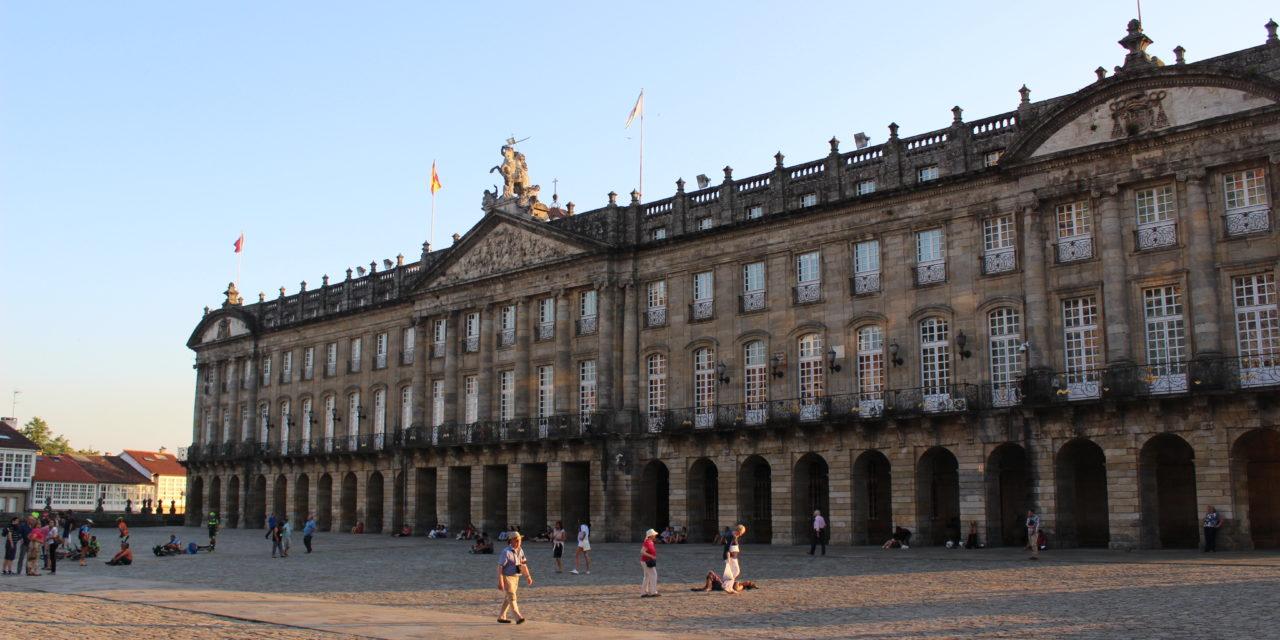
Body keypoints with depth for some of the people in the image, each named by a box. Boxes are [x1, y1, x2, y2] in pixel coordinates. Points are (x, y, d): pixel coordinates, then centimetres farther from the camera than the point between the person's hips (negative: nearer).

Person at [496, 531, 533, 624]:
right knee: (512, 598, -12)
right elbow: (500, 567, -21)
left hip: (515, 577, 8)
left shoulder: (520, 551, 4)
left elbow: (523, 564, 14)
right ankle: (518, 618, -16)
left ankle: (501, 617, 23)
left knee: (508, 598, 13)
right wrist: (500, 582, -25)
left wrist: (528, 576, 9)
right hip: (507, 578, -8)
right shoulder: (506, 552, -19)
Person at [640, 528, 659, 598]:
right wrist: (651, 556, -30)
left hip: (648, 562, 10)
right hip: (647, 562, -10)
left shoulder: (650, 542, 12)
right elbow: (642, 552, -27)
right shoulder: (647, 542, -18)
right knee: (653, 575, -9)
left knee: (647, 577, 11)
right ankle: (653, 592, -7)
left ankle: (643, 593, 12)